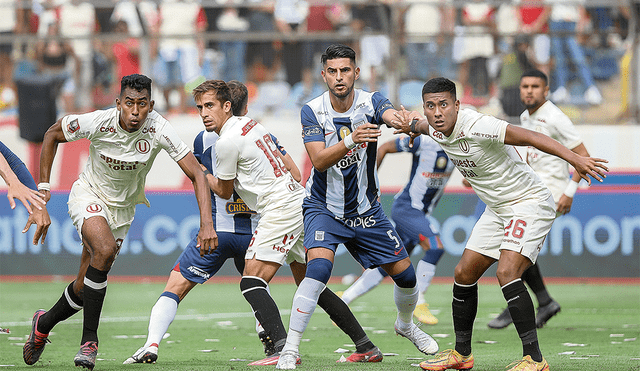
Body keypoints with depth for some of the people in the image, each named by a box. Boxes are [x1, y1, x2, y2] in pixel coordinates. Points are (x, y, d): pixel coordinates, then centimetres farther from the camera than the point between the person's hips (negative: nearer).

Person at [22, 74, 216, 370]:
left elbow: (196, 174, -25)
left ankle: (44, 323, 36)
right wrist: (43, 185, -7)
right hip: (88, 197, -3)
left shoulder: (158, 129, -25)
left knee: (85, 289, 4)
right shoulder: (97, 123, -26)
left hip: (123, 209, 3)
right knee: (104, 249, -33)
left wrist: (207, 224, -36)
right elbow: (53, 134, -6)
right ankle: (89, 341, -23)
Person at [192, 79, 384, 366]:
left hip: (281, 209, -10)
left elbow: (224, 191, 3)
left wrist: (202, 174, 21)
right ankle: (366, 348, 20)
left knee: (251, 282, -15)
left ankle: (283, 350, -32)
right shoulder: (249, 123, 15)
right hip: (300, 201, 10)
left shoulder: (227, 142, -12)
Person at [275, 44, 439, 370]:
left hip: (366, 210, 3)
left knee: (405, 273, 6)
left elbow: (392, 116, -32)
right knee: (319, 268, -27)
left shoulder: (370, 102, -9)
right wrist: (351, 140, -42)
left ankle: (405, 324, 39)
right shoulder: (312, 111, -13)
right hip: (324, 207, -3)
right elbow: (319, 160, -25)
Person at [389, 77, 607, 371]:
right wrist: (411, 126, 12)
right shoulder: (437, 131, -1)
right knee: (464, 274, 9)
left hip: (530, 203, -9)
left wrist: (574, 158, -46)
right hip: (497, 209, 9)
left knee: (506, 272, -25)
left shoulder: (476, 127, -28)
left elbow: (529, 136, -37)